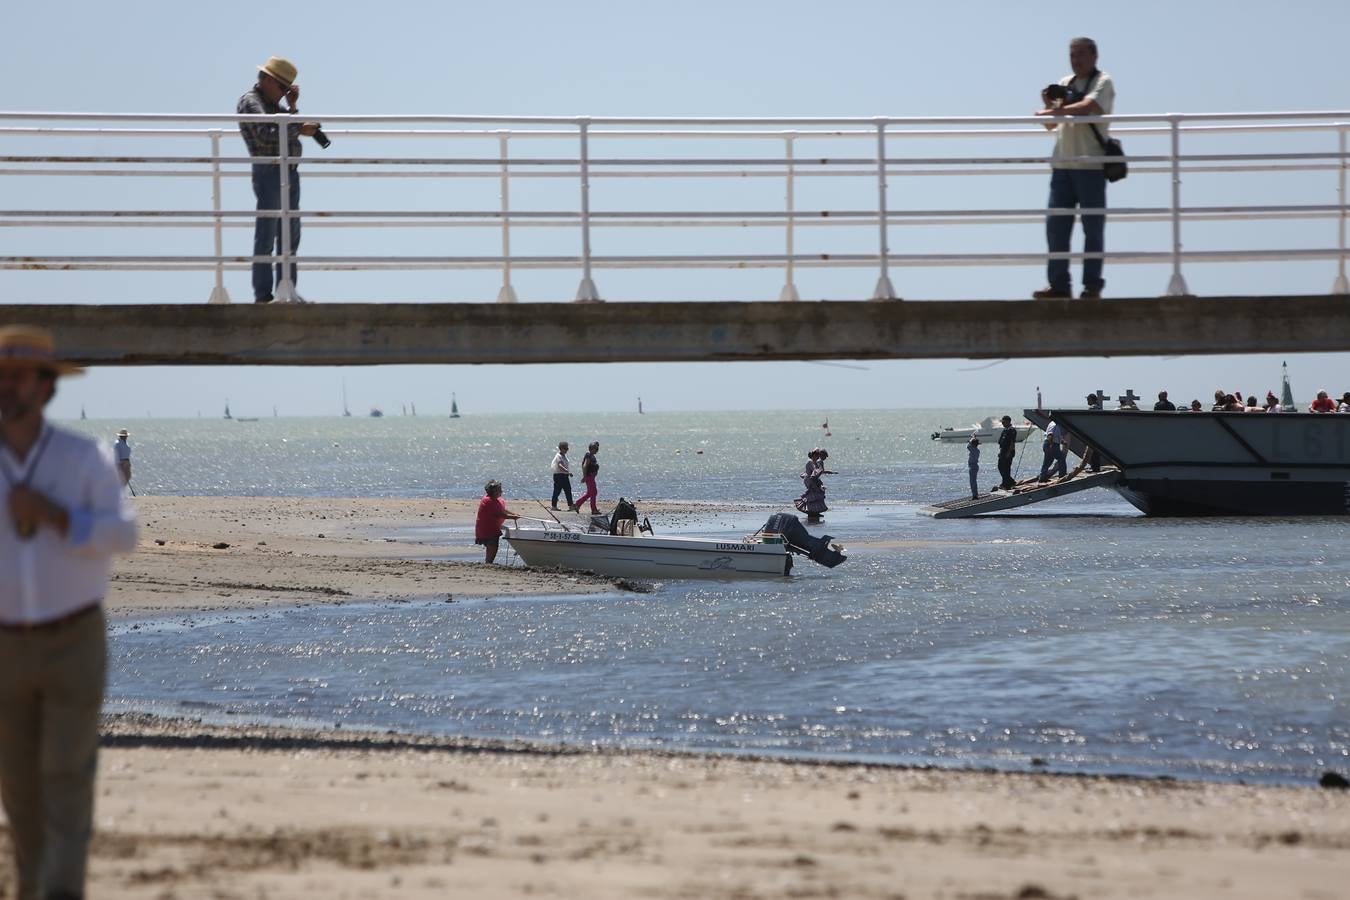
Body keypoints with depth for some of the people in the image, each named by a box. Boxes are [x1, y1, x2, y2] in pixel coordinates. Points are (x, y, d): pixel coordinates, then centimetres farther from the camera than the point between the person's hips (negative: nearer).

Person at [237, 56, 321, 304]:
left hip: (290, 172, 9)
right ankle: (263, 295, -7)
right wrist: (299, 129, -18)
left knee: (290, 236, 11)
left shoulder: (273, 104, 21)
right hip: (269, 172, -9)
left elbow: (287, 131, 21)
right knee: (266, 237, -7)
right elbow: (266, 133, -22)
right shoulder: (250, 102, -7)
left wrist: (292, 106, 11)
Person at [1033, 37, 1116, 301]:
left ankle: (1092, 286, 2)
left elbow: (1087, 107, -21)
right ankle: (1059, 284, 7)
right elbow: (1050, 125, 19)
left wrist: (1053, 111, -19)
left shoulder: (1103, 82, -2)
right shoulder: (1064, 83, 17)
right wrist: (1048, 105, 1)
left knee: (1093, 228, -2)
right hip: (1062, 164, 6)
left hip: (1090, 165, -6)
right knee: (1056, 225, 3)